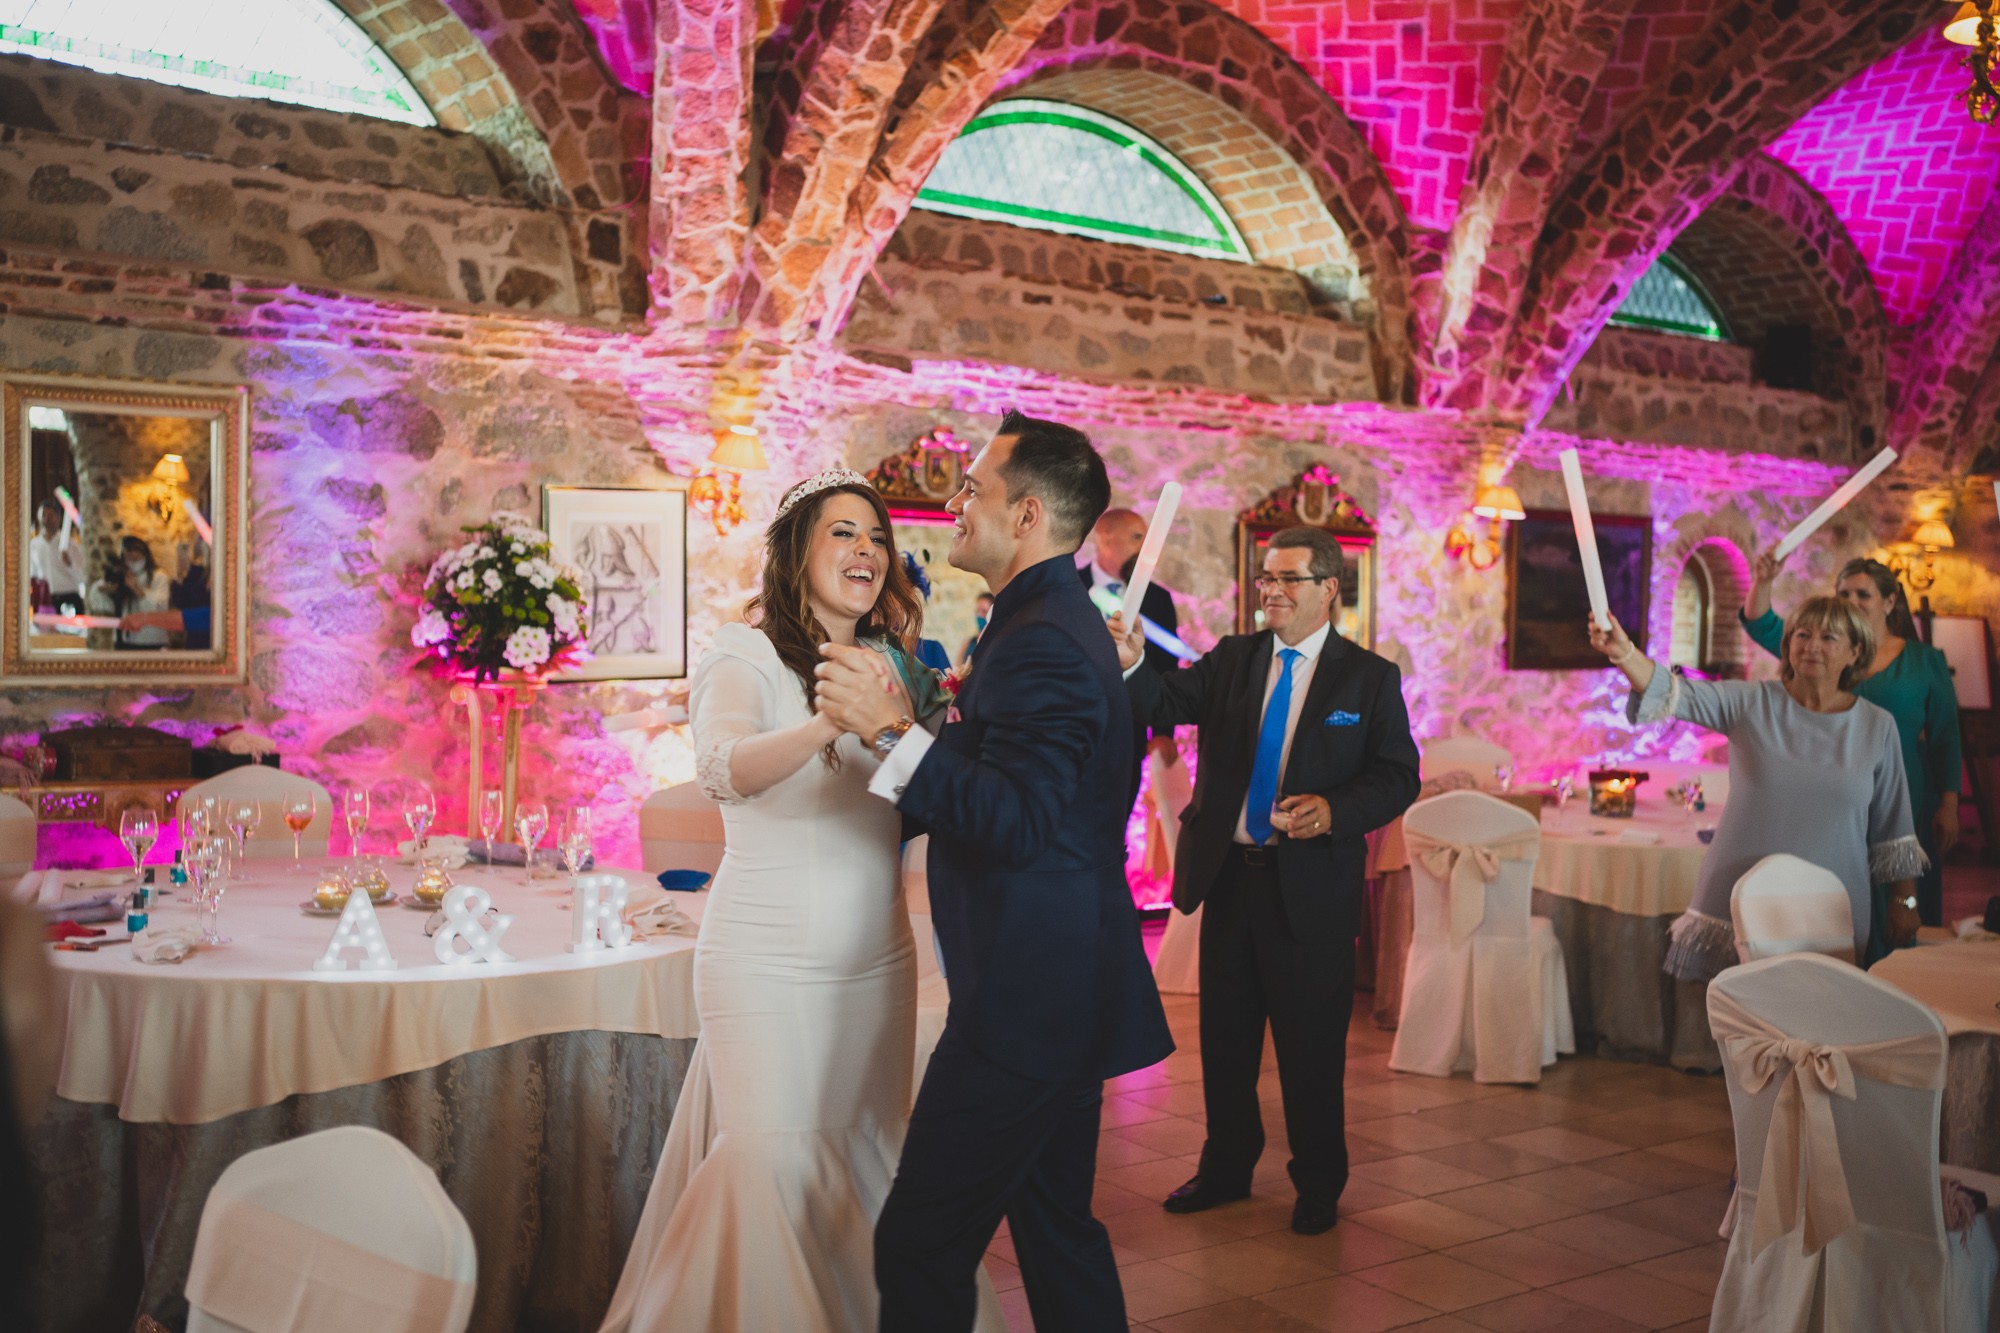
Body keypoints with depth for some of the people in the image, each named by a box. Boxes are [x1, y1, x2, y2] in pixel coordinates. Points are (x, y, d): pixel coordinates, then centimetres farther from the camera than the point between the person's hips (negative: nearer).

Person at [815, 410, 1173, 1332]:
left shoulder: (1040, 641, -19)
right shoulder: (1058, 621, 15)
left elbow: (1016, 821, -27)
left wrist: (890, 730, -26)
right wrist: (911, 722, 15)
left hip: (1026, 1003, -11)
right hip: (1062, 989, 11)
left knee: (920, 1244, -4)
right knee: (1055, 1223, 20)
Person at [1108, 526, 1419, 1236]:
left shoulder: (1370, 677, -1)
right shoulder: (1231, 659, 7)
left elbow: (1398, 777, -4)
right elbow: (1166, 705, -7)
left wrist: (1334, 809, -21)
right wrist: (1130, 664, -27)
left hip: (1311, 884, -3)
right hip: (1228, 876, 4)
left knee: (1311, 1045, 6)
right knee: (1224, 1038, 15)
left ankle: (1318, 1185, 25)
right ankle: (1226, 1168, 33)